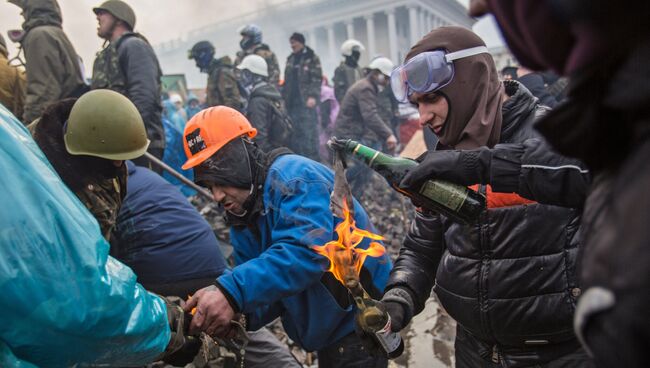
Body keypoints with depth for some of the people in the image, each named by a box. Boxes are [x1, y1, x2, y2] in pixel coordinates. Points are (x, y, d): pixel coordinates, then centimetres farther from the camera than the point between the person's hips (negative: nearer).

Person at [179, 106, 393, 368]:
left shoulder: (293, 176, -22)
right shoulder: (242, 220, 5)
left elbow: (304, 252, -36)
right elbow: (266, 283, 2)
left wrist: (231, 292, -42)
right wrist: (235, 312, -18)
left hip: (360, 319, -9)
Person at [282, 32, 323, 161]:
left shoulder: (312, 58, -1)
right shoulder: (290, 59, 18)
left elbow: (316, 79, -10)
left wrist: (313, 96, -21)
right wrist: (283, 97, 12)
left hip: (306, 101, -6)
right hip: (292, 102, 7)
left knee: (309, 132, -8)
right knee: (295, 132, 9)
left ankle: (313, 159, -3)